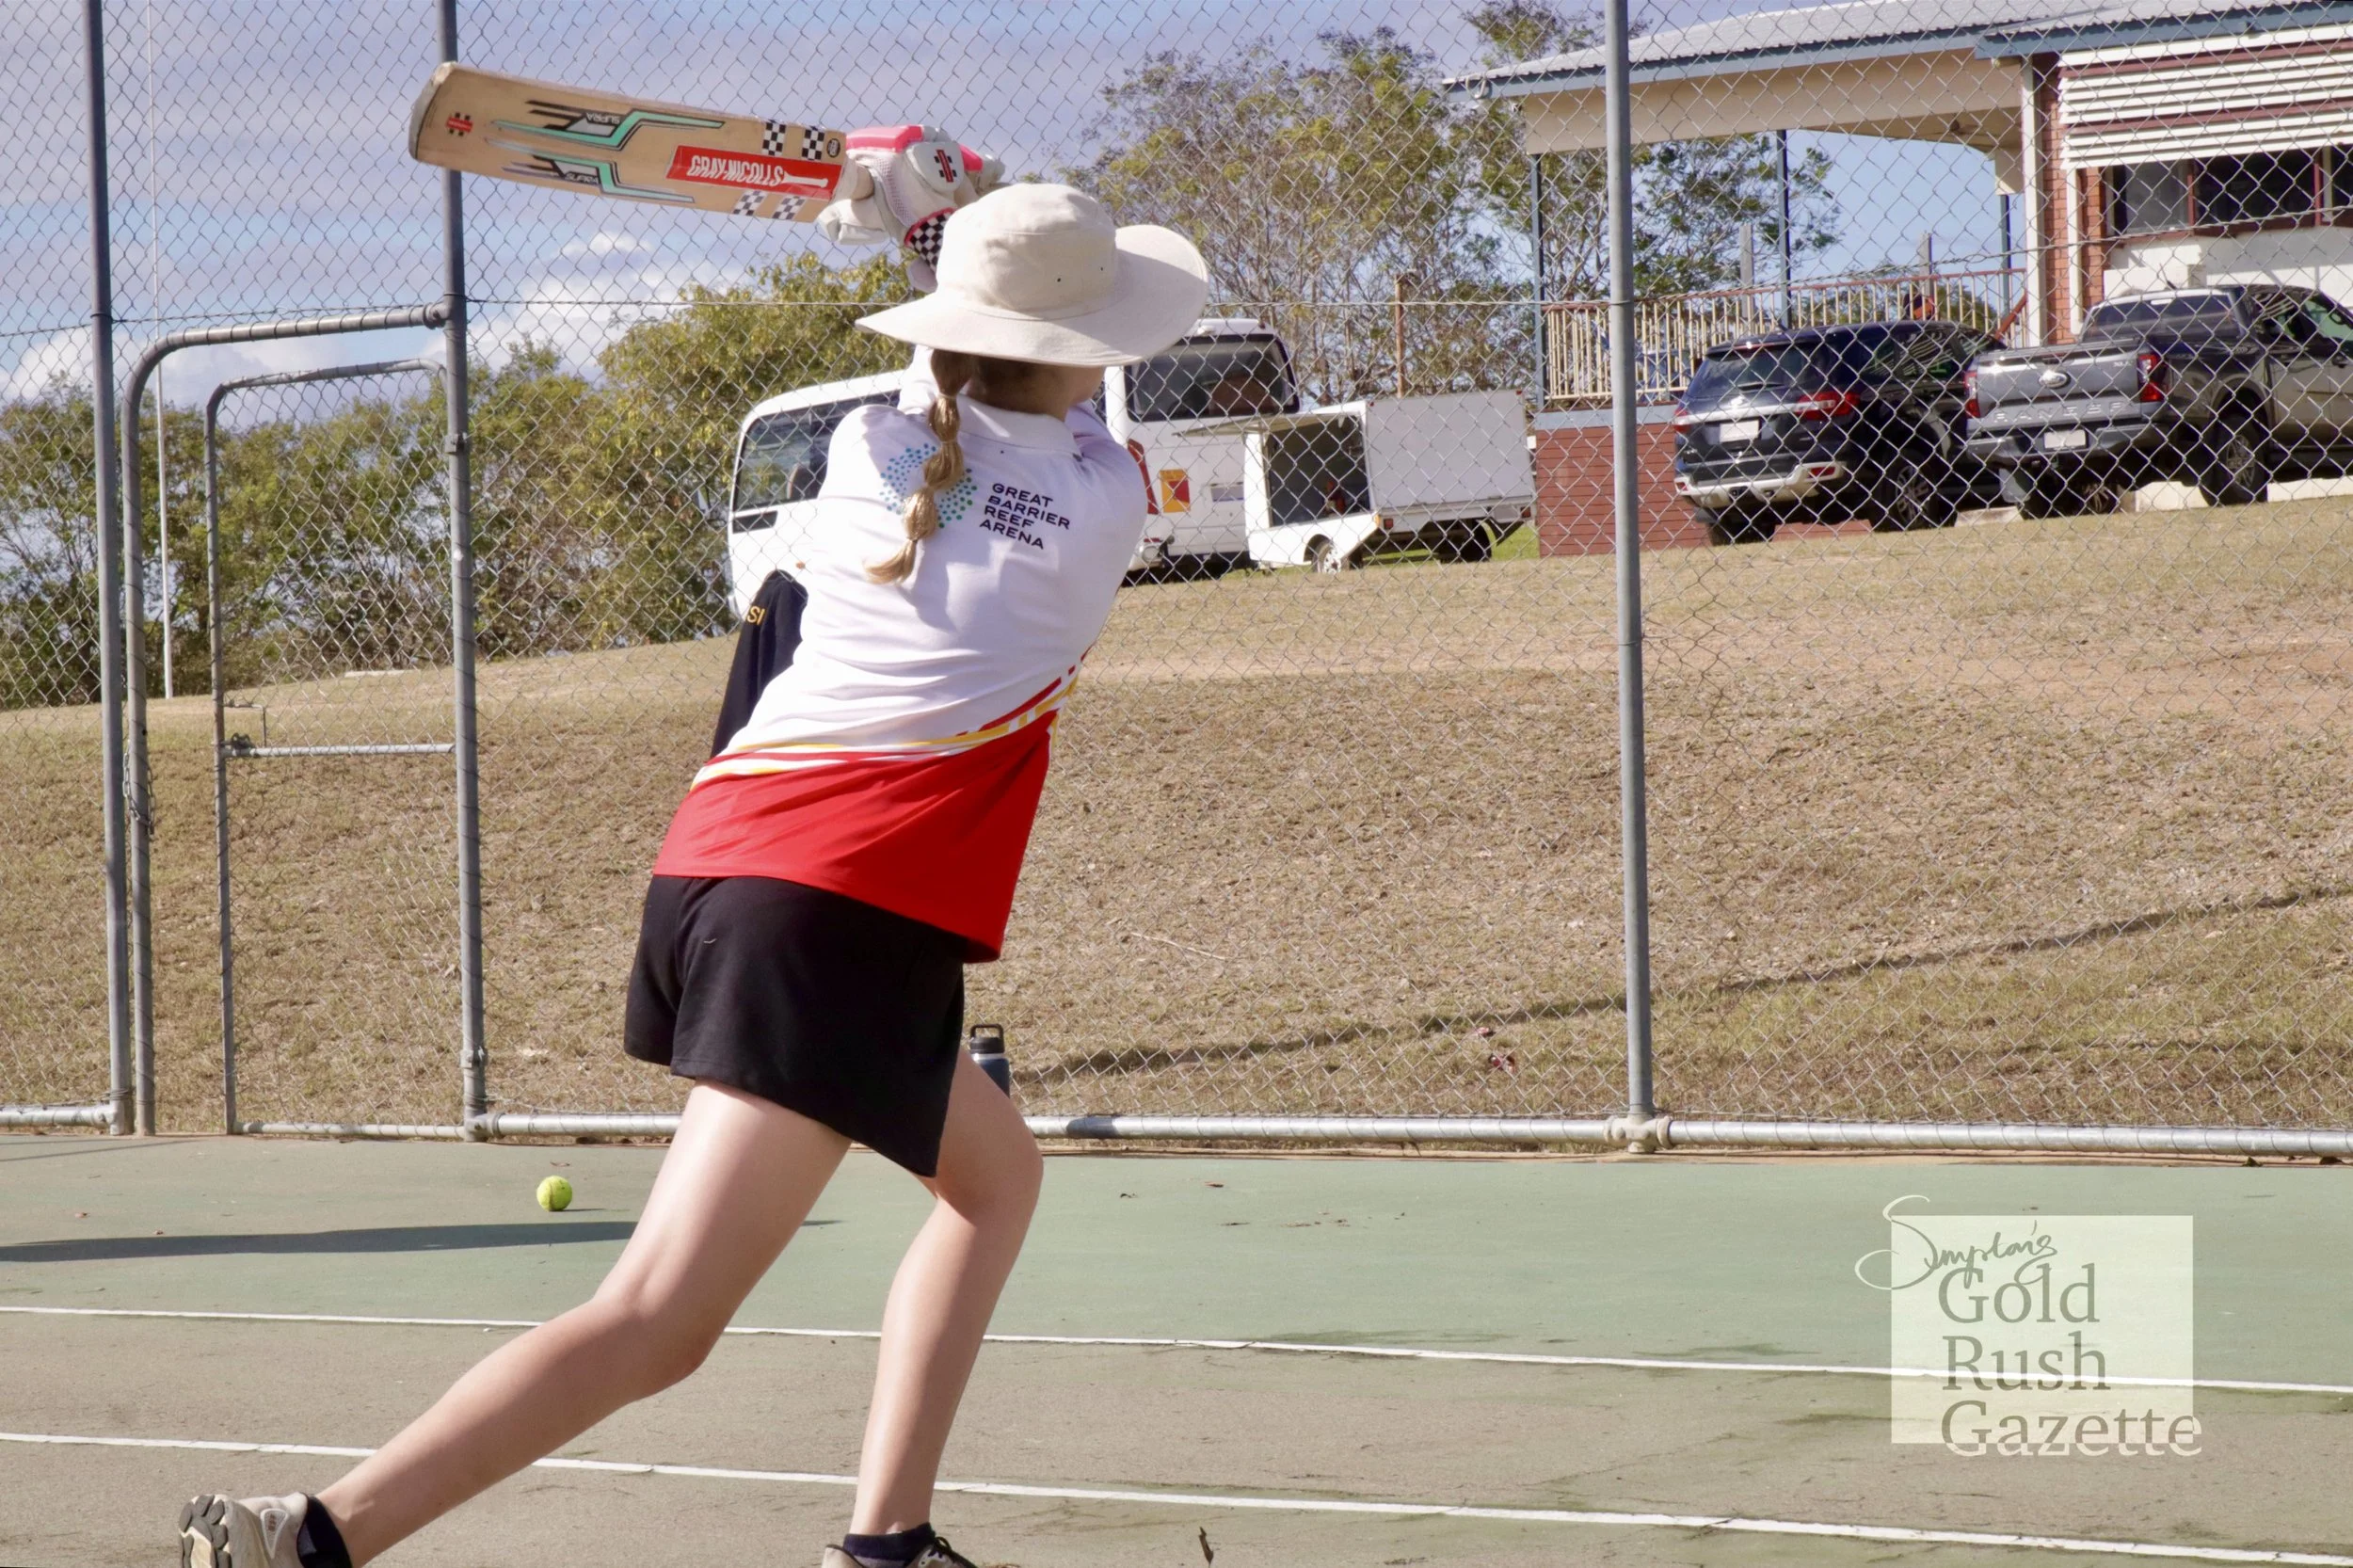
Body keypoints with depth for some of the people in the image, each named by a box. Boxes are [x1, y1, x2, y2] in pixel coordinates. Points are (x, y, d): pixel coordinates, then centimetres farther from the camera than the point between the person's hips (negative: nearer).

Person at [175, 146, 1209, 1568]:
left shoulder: (866, 450, 10)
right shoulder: (1105, 498, 0)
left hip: (716, 862, 8)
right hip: (857, 920, -8)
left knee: (997, 1176, 27)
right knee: (659, 1326, -11)